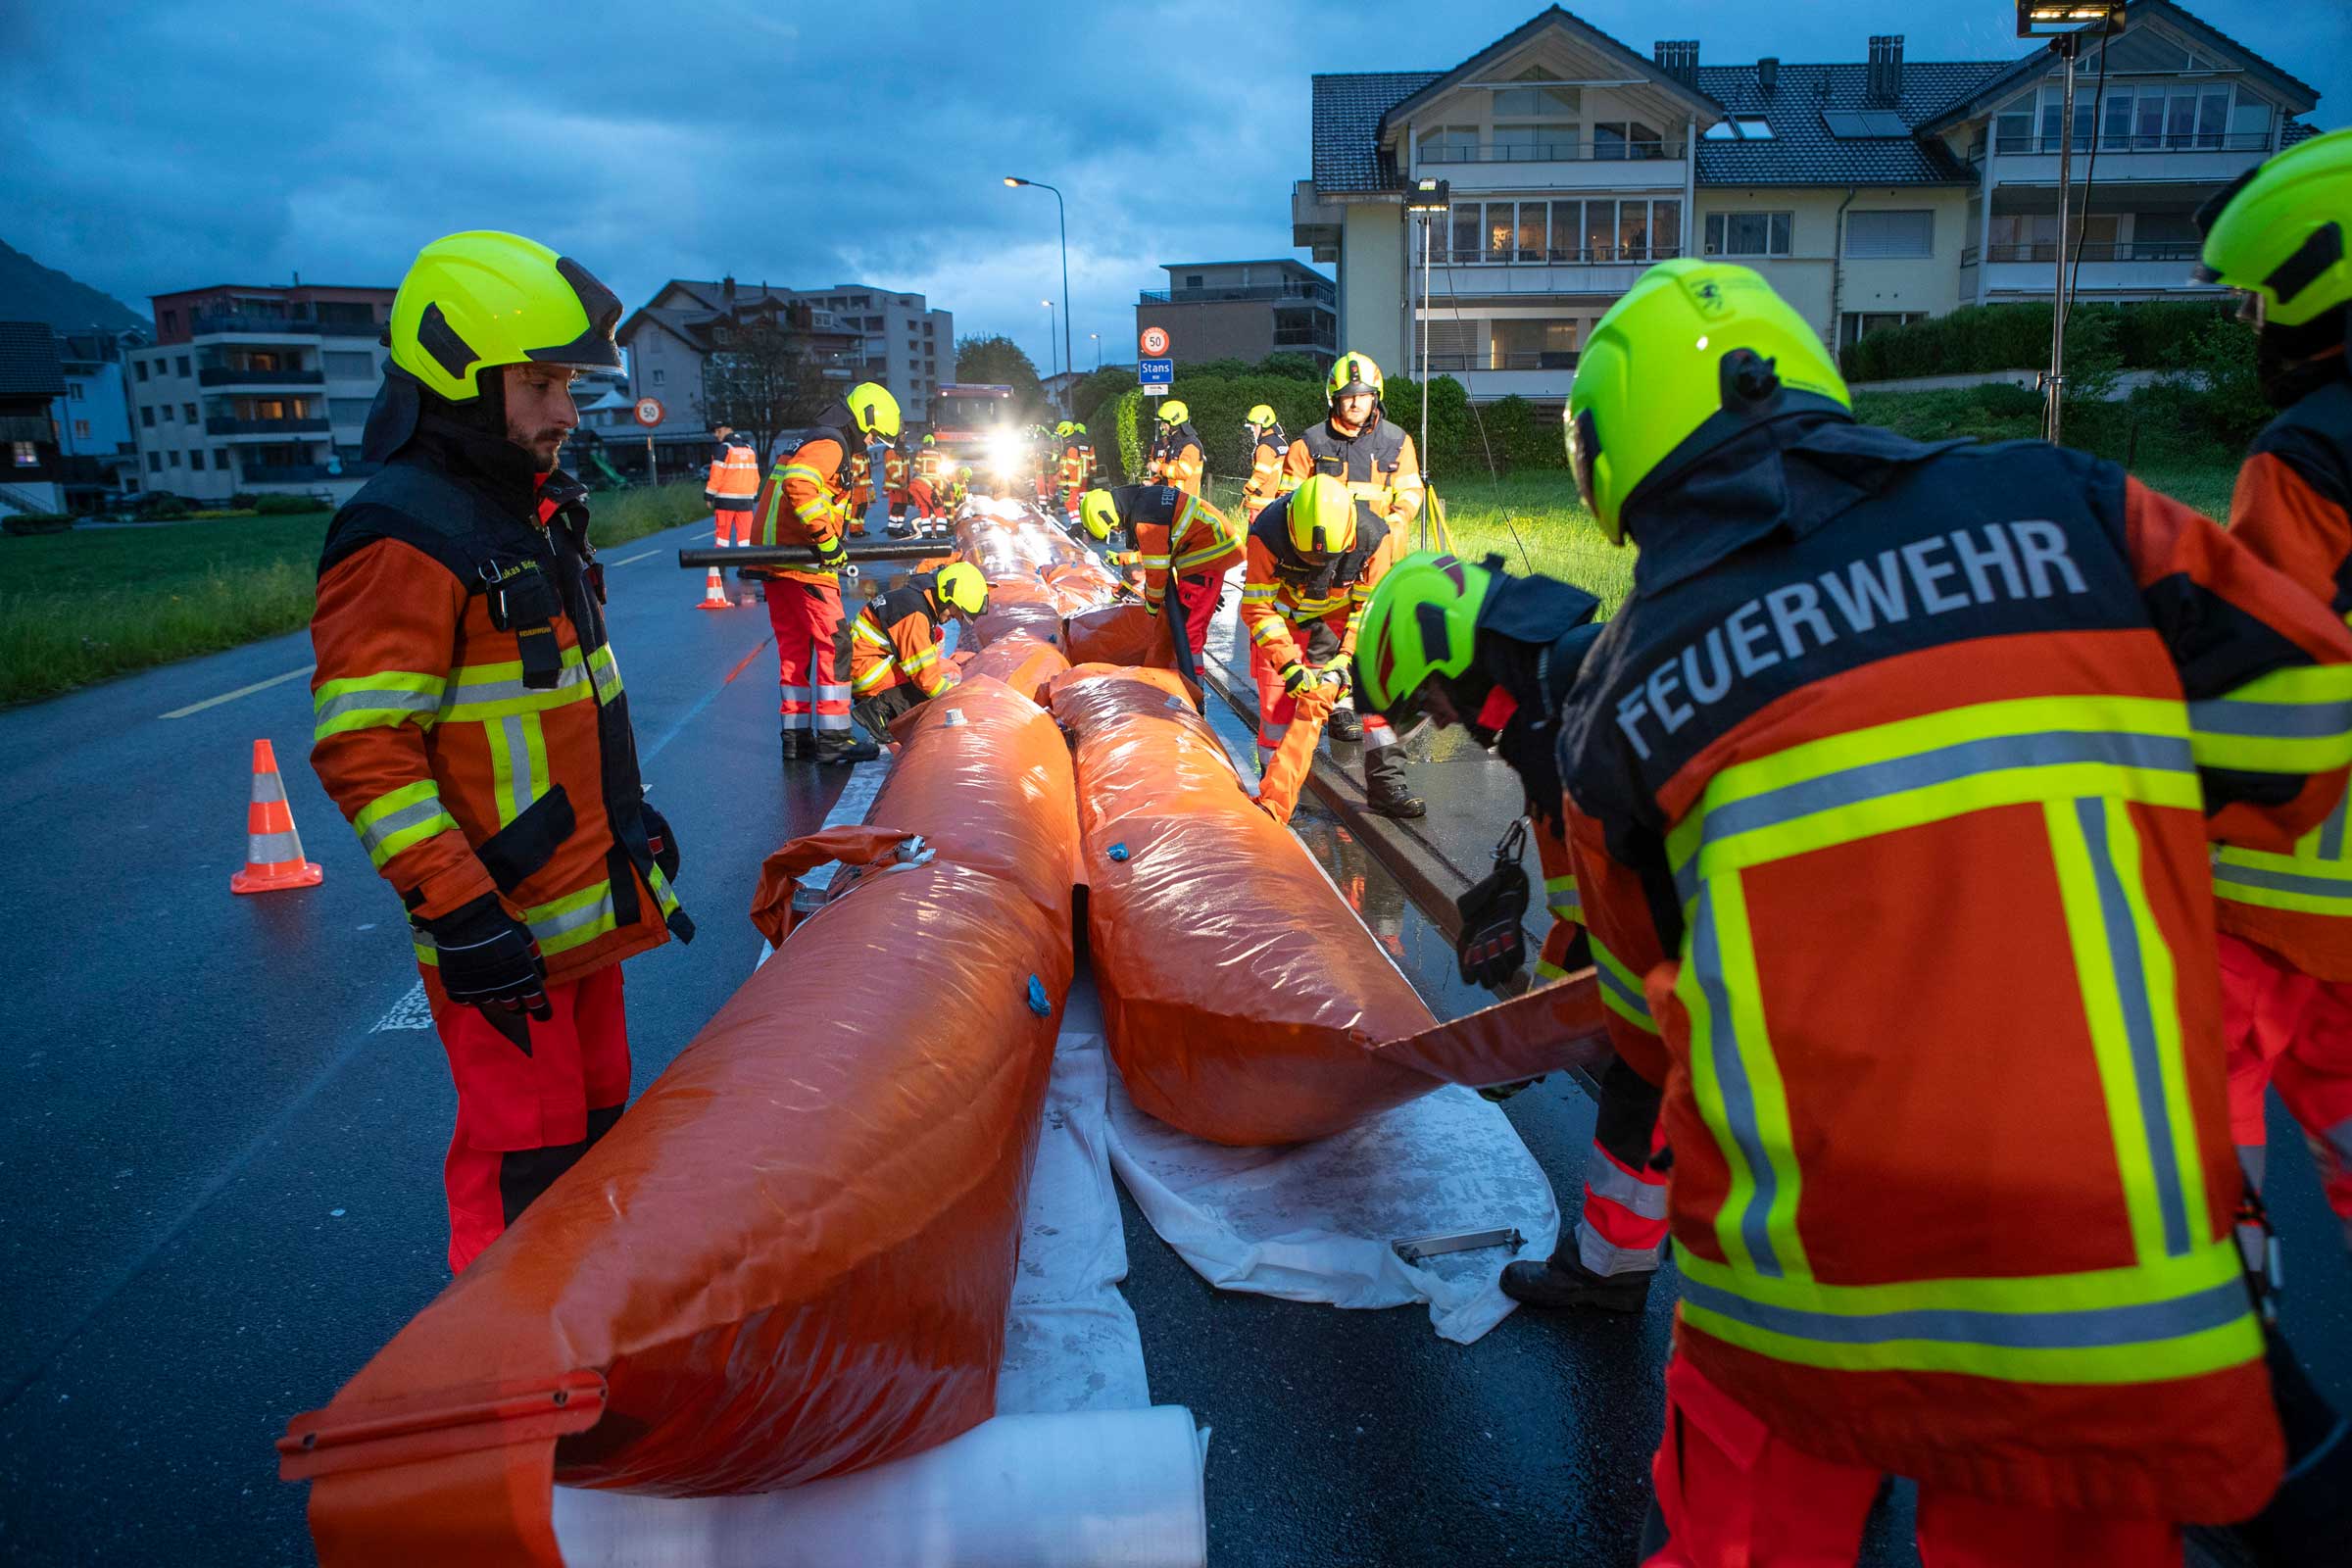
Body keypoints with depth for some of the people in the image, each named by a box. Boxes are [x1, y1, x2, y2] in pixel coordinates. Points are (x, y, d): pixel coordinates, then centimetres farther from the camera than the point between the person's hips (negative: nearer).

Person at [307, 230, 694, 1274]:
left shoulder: (534, 512, 13)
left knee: (592, 1128, 21)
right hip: (501, 932, -9)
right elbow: (360, 750, -22)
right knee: (523, 1167, 1)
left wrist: (632, 818, 22)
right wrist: (457, 912, -24)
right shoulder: (406, 537, -17)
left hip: (588, 907, 10)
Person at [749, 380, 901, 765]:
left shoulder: (816, 442, 23)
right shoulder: (830, 445, -10)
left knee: (794, 647, 13)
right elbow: (799, 484, -29)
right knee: (833, 643, -5)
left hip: (776, 558, 10)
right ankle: (833, 738, -3)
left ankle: (797, 736, 18)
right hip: (803, 561, -10)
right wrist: (826, 538, -25)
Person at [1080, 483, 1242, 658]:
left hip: (1208, 554, -10)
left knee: (1188, 620, -9)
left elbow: (1157, 566, -14)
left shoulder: (1143, 518, -22)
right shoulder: (1144, 496, 9)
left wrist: (1152, 600, -1)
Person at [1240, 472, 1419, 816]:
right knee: (1278, 703, -10)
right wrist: (1289, 665, -31)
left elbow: (1371, 606, -14)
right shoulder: (1267, 535, -32)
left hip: (1342, 614, 2)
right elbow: (1257, 608, -23)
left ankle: (1386, 786, -2)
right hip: (1283, 616, -2)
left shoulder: (1373, 536, -27)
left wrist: (1345, 658, -26)